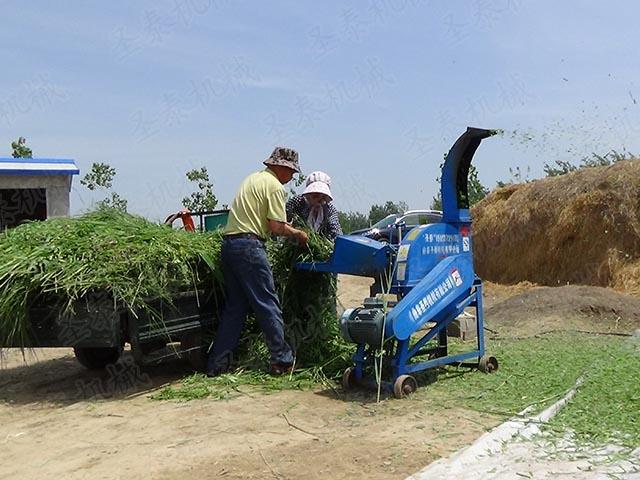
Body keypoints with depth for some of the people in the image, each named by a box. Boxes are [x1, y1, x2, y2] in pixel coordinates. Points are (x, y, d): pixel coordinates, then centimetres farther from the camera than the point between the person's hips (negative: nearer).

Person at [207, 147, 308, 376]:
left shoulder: (252, 178, 22)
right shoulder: (274, 186, -6)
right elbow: (276, 227, -12)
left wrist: (286, 226, 23)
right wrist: (297, 233, 5)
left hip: (229, 243, 9)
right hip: (249, 245, -9)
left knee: (235, 306, 13)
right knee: (268, 305, -1)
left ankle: (217, 364, 14)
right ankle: (282, 360, 4)